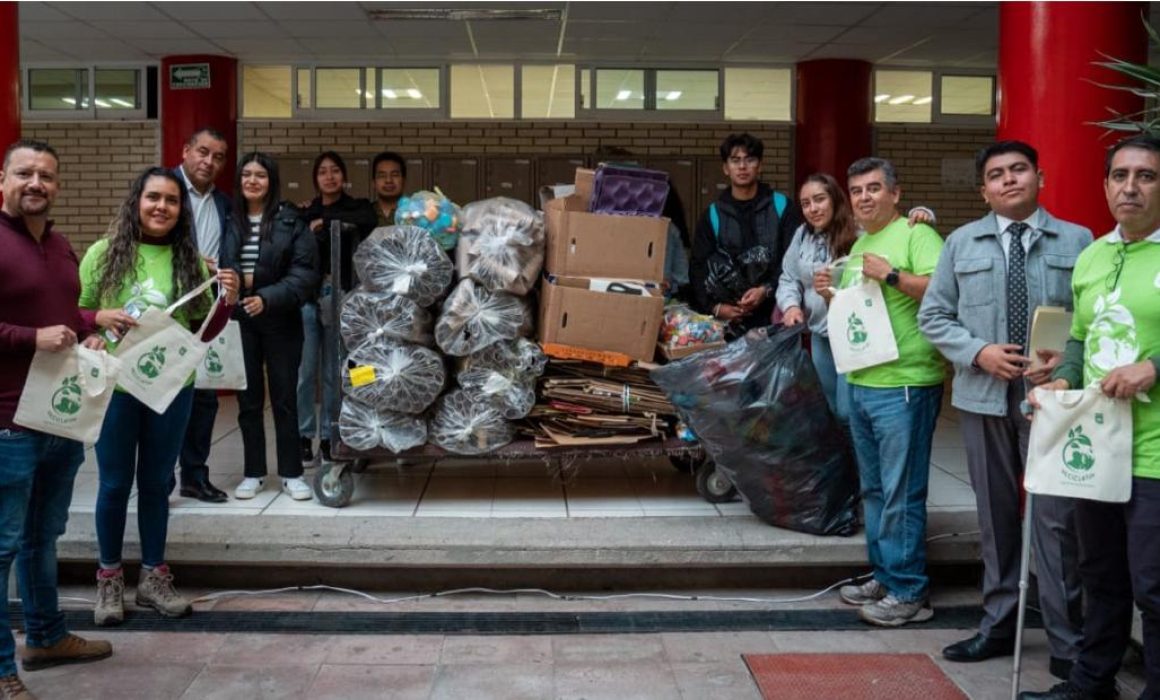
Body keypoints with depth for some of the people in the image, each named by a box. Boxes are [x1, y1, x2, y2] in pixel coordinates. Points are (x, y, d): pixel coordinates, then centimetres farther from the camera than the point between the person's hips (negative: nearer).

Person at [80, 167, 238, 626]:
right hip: (114, 386, -2)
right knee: (114, 483, 9)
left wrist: (226, 303, -11)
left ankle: (153, 577, 27)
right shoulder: (103, 253, -4)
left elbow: (203, 331, 7)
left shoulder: (191, 261, 2)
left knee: (156, 483, 14)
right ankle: (109, 578, 25)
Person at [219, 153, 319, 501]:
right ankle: (253, 473, 21)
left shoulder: (291, 221, -4)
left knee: (284, 397, 5)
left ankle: (291, 473, 15)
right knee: (248, 399, 10)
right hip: (239, 320, 3)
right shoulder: (230, 220, 4)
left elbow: (305, 272, -10)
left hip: (281, 320, -2)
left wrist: (268, 298, -20)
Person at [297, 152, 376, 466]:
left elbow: (370, 221, -18)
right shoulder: (306, 213, 12)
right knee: (305, 372, -2)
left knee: (334, 373, 5)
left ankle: (328, 437, 15)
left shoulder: (356, 207, 7)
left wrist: (326, 221, -13)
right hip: (308, 298, 1)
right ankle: (305, 437, 8)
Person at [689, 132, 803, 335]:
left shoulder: (783, 207, 7)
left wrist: (767, 290, -15)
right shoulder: (713, 215, 11)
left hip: (773, 314, -1)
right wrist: (715, 306, -9)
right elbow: (698, 267, 6)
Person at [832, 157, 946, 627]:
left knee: (901, 494, -5)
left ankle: (908, 592, 4)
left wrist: (891, 274, -20)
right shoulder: (859, 246, 19)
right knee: (874, 490, 16)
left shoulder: (916, 235, -8)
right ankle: (884, 576, 27)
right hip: (861, 383, 9)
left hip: (904, 385, -9)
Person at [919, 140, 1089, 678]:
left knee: (1056, 518, -1)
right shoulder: (961, 243, 8)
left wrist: (1067, 359, -16)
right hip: (983, 397, 2)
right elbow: (933, 317, 7)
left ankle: (1067, 643, 10)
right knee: (995, 515, 12)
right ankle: (997, 627, 24)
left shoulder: (1077, 241, 3)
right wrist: (979, 352, -9)